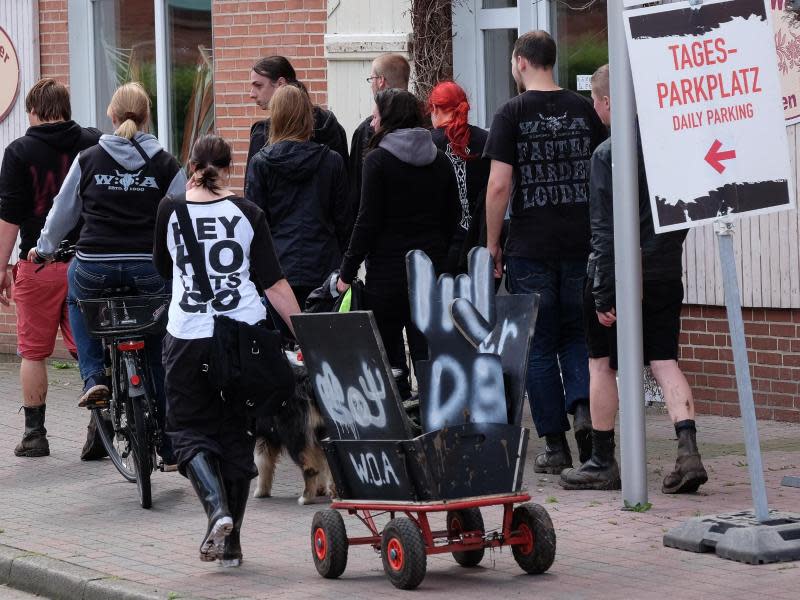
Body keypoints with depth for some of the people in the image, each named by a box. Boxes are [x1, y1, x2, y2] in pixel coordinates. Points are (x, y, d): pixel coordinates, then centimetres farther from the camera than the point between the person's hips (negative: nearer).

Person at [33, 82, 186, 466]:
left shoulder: (88, 160, 4)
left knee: (78, 301, 36)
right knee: (157, 357, 13)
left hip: (94, 266, 0)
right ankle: (170, 446, 13)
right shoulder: (165, 165, 3)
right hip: (149, 269, 0)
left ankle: (94, 377, 17)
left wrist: (44, 248, 32)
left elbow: (63, 211, 15)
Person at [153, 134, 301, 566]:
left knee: (190, 430, 10)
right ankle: (232, 543, 13)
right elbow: (273, 282, -3)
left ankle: (217, 509, -17)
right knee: (237, 434, 12)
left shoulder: (171, 210, -1)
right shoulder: (247, 214, 0)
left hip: (188, 336, -1)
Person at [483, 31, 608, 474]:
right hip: (581, 244, 3)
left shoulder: (511, 114, -6)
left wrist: (492, 244, -2)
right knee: (575, 334, 16)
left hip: (530, 249, -3)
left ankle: (555, 446, 6)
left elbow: (499, 184, -11)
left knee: (539, 346, 5)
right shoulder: (584, 111, 5)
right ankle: (582, 407, -9)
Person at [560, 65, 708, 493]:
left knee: (602, 364, 8)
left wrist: (603, 294, -14)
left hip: (619, 274, -5)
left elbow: (604, 229, -15)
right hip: (665, 273, 5)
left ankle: (602, 463, 14)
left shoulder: (606, 155, -13)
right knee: (664, 362, 6)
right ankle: (688, 450, -12)